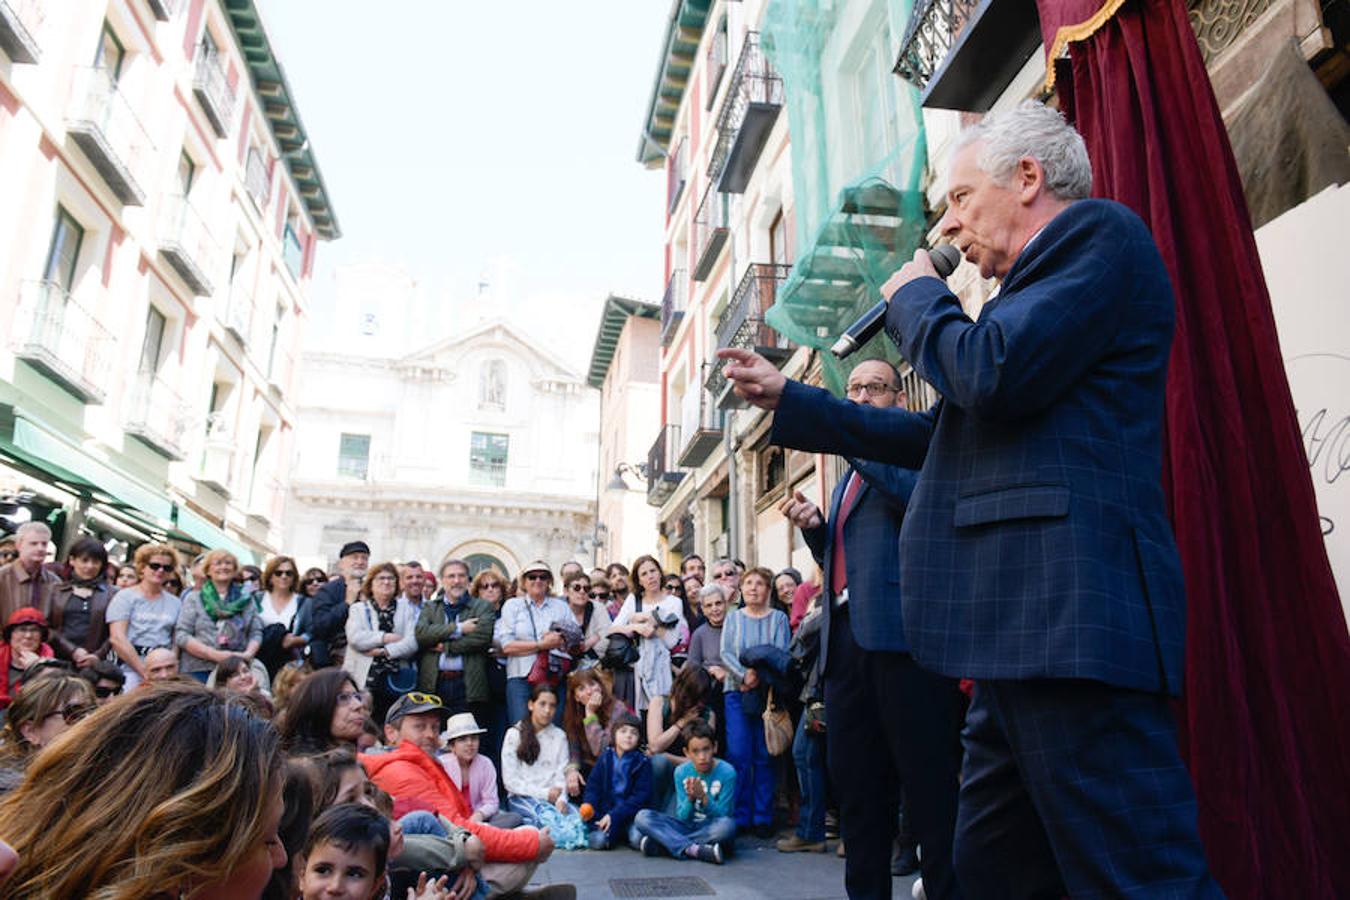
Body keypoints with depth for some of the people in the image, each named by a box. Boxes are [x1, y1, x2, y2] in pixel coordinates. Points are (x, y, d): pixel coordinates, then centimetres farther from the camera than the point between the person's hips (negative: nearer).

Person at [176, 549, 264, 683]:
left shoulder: (246, 598, 13)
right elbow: (181, 635, -1)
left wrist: (248, 654, -10)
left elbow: (256, 632, 10)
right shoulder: (193, 598, 7)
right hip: (199, 671, -1)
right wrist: (214, 654, -12)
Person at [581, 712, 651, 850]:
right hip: (604, 811, 0)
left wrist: (614, 815, -18)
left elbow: (641, 796, -7)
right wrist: (589, 808, -13)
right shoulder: (605, 758, 10)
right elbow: (593, 787, 8)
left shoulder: (643, 762, 1)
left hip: (630, 813, 0)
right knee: (597, 841, -28)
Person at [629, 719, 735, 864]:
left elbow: (723, 815, -11)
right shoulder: (681, 772, -1)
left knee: (727, 825, -39)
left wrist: (703, 797, -27)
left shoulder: (727, 772, -10)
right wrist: (690, 798, -23)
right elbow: (682, 817, -2)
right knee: (642, 816, -17)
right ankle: (693, 849, -30)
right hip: (687, 827, 3)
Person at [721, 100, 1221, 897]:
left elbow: (993, 374, -18)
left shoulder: (1097, 232, -1)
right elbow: (942, 435, 28)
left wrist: (917, 295, 3)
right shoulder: (1042, 281, 27)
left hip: (1072, 618, -10)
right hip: (1024, 629, 10)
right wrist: (788, 402, 28)